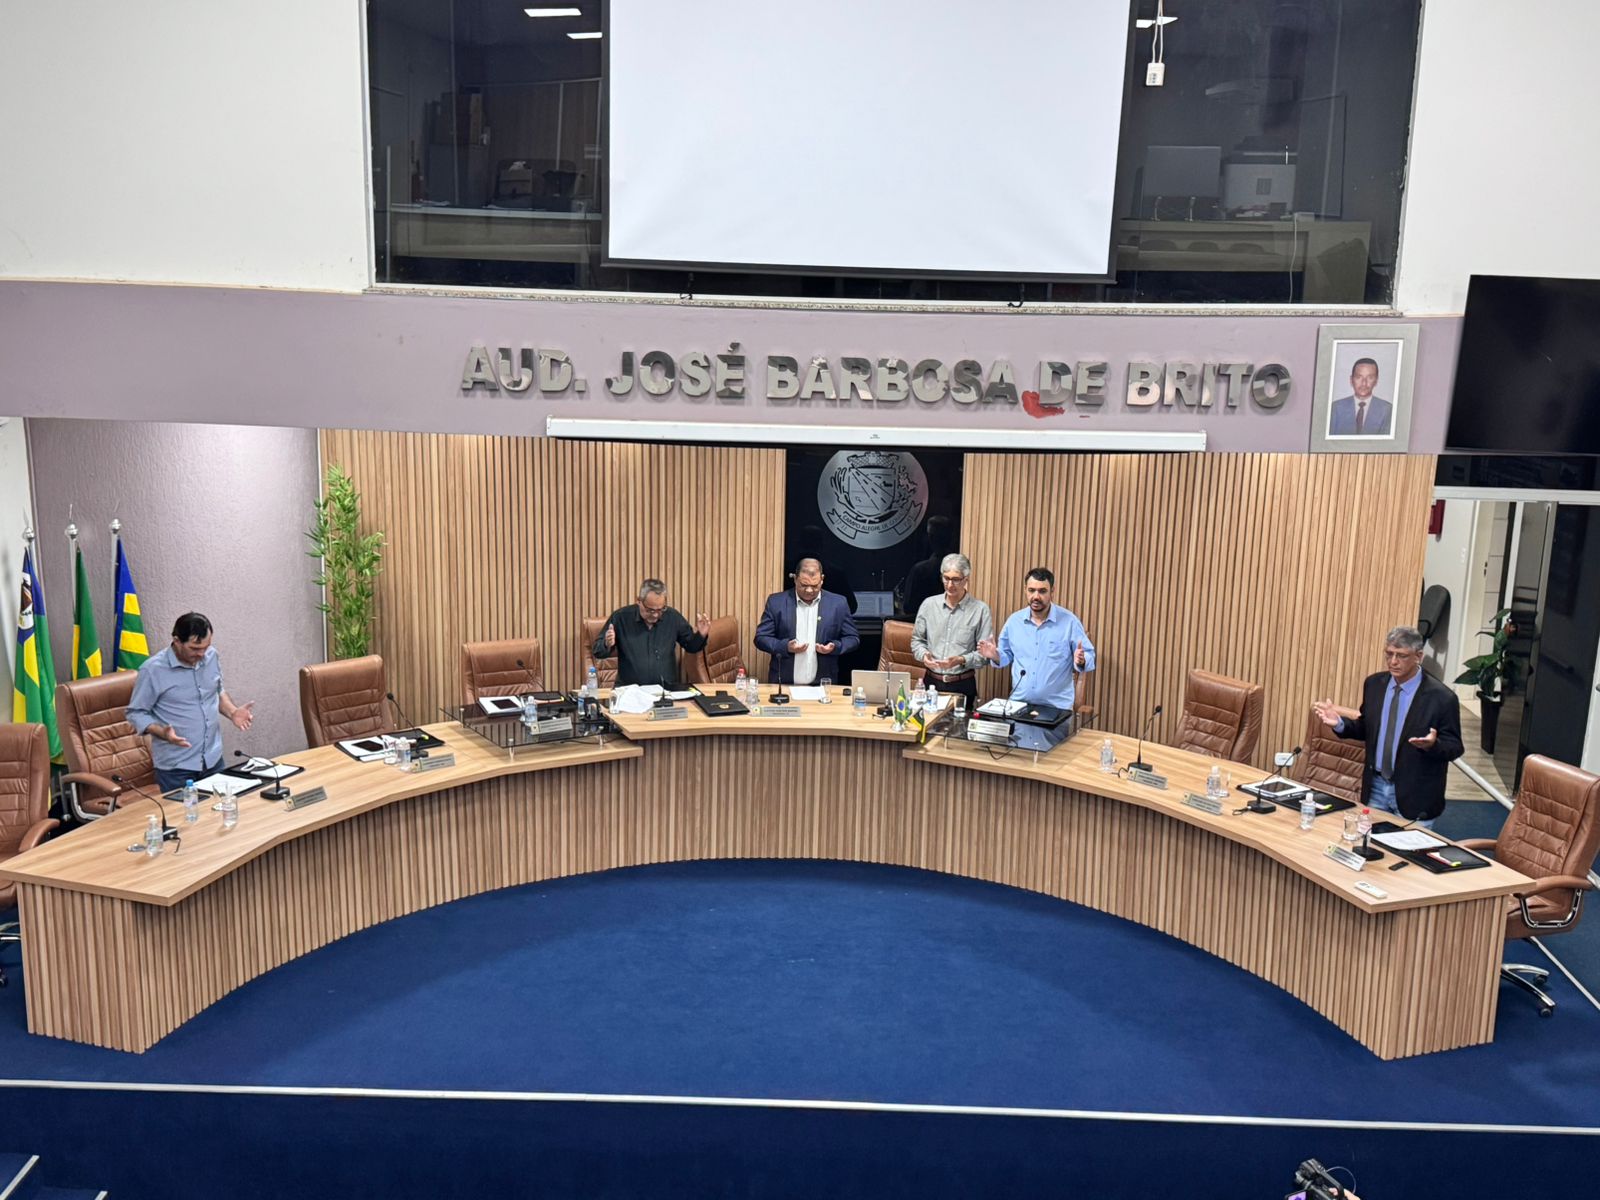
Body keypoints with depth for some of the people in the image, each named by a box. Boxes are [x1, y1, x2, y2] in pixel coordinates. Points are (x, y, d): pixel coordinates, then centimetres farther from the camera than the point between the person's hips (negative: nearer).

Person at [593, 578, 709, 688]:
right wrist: (607, 645, -20)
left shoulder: (673, 617, 2)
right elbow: (597, 651, 2)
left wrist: (700, 635, -6)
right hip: (629, 690, -1)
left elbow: (691, 646, 15)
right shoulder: (621, 617, -5)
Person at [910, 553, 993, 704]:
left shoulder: (980, 610, -6)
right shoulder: (928, 605, 4)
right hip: (931, 682, 2)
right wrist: (923, 655, -6)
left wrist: (961, 660, -21)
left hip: (963, 686, -2)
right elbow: (917, 640, 14)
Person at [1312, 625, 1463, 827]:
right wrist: (1339, 723, -7)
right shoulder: (1374, 684, 1)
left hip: (1415, 794, -4)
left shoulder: (1441, 697, -15)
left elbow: (1455, 747, -9)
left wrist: (1432, 745, -30)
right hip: (1375, 788, 4)